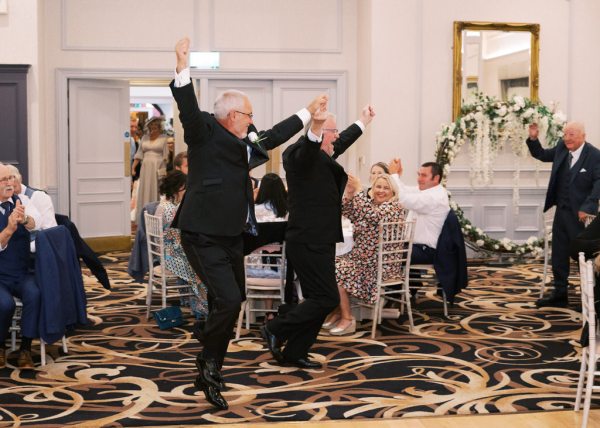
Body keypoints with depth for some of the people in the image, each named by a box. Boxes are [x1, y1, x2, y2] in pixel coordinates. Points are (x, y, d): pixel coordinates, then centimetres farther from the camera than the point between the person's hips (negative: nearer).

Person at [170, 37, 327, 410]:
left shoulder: (244, 143, 15)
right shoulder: (205, 134, -8)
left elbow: (275, 135, 29)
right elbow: (189, 108, -25)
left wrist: (309, 111, 38)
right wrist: (183, 65, -37)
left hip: (231, 237, 9)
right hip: (204, 237, -9)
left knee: (229, 305, 13)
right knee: (229, 300, -18)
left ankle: (209, 375, 26)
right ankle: (208, 365, 4)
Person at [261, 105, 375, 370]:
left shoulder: (321, 155, 16)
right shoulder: (301, 153, -14)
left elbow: (341, 144, 36)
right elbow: (309, 148, -40)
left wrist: (363, 121, 47)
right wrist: (315, 126, -60)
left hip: (318, 242, 11)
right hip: (308, 243, -11)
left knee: (318, 299, 12)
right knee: (327, 299, -10)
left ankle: (294, 353, 18)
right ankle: (275, 330, 1)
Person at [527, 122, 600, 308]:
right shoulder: (562, 148, 5)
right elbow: (542, 155, 20)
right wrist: (533, 139, 2)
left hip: (581, 214, -7)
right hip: (562, 212, 7)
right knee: (559, 255, 13)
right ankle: (559, 294, 23)